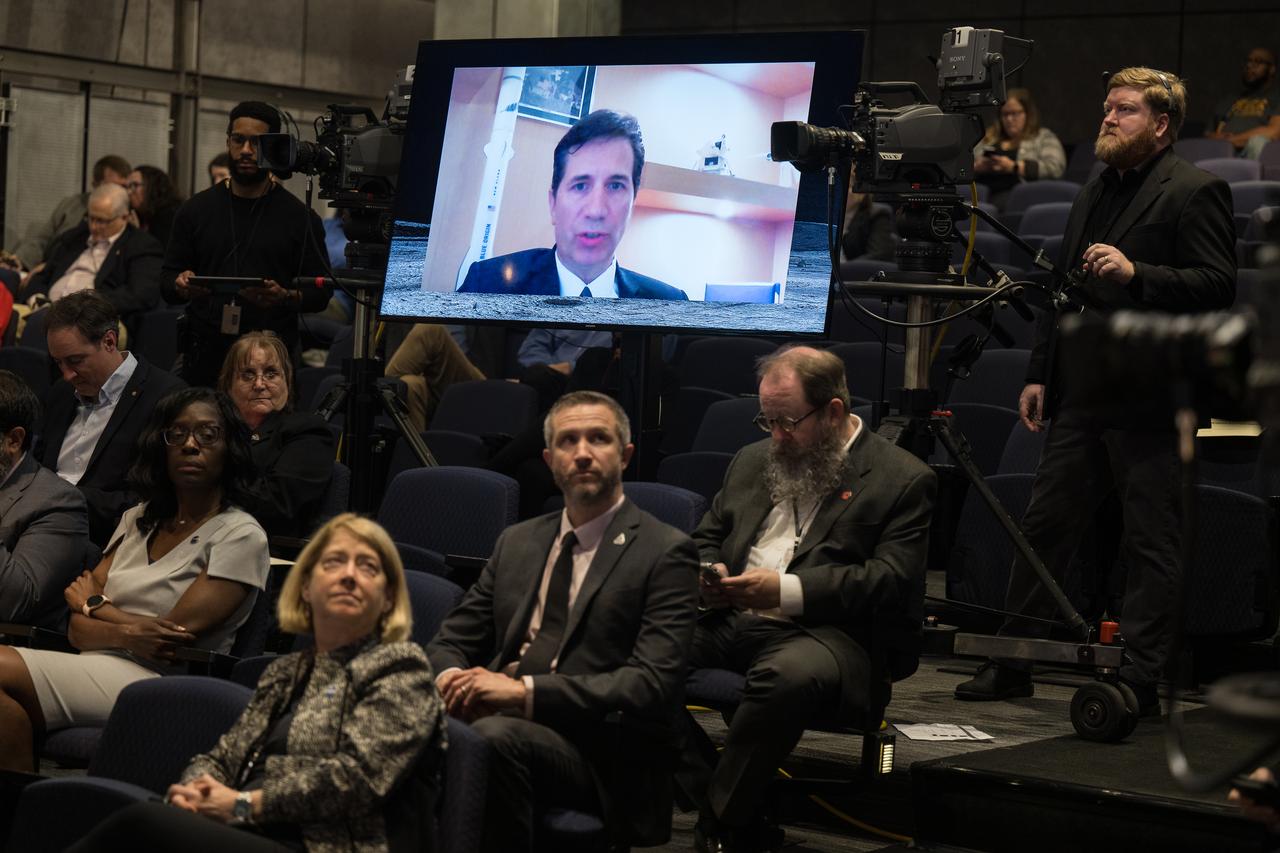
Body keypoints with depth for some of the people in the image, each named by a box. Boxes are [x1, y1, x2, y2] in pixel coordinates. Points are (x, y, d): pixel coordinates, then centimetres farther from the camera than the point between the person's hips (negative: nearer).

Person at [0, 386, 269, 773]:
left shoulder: (241, 535, 0)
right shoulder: (137, 520, 20)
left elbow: (178, 632, -8)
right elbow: (78, 628, 13)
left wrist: (93, 603, 7)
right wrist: (126, 633, -11)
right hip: (94, 671, 6)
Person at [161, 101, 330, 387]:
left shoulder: (300, 217, 3)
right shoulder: (196, 210, 10)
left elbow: (321, 291, 1)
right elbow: (166, 282, 11)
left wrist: (286, 298, -19)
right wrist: (181, 286, -12)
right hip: (205, 356, 2)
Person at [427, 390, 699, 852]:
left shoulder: (664, 552, 2)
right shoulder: (517, 542, 21)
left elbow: (652, 684, -9)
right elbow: (451, 640, 21)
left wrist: (526, 691, -17)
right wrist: (450, 677, -6)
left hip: (596, 756, -4)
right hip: (505, 721, 4)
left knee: (495, 735, -36)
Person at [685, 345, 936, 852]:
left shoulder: (903, 480, 2)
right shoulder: (752, 460, 22)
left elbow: (892, 582, -8)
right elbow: (705, 537, 30)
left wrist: (787, 591, -18)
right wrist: (708, 573, 3)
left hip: (828, 633, -5)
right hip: (731, 620, 6)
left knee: (789, 675, -42)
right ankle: (724, 811, -19)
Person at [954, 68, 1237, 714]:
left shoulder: (1194, 192, -6)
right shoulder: (1095, 192, 18)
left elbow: (1218, 286, -14)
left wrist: (1136, 273, -24)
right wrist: (1040, 373, 18)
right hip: (1081, 395, 8)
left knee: (1150, 544, 0)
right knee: (1044, 527, 10)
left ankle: (1140, 681, 5)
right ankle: (1011, 663, 18)